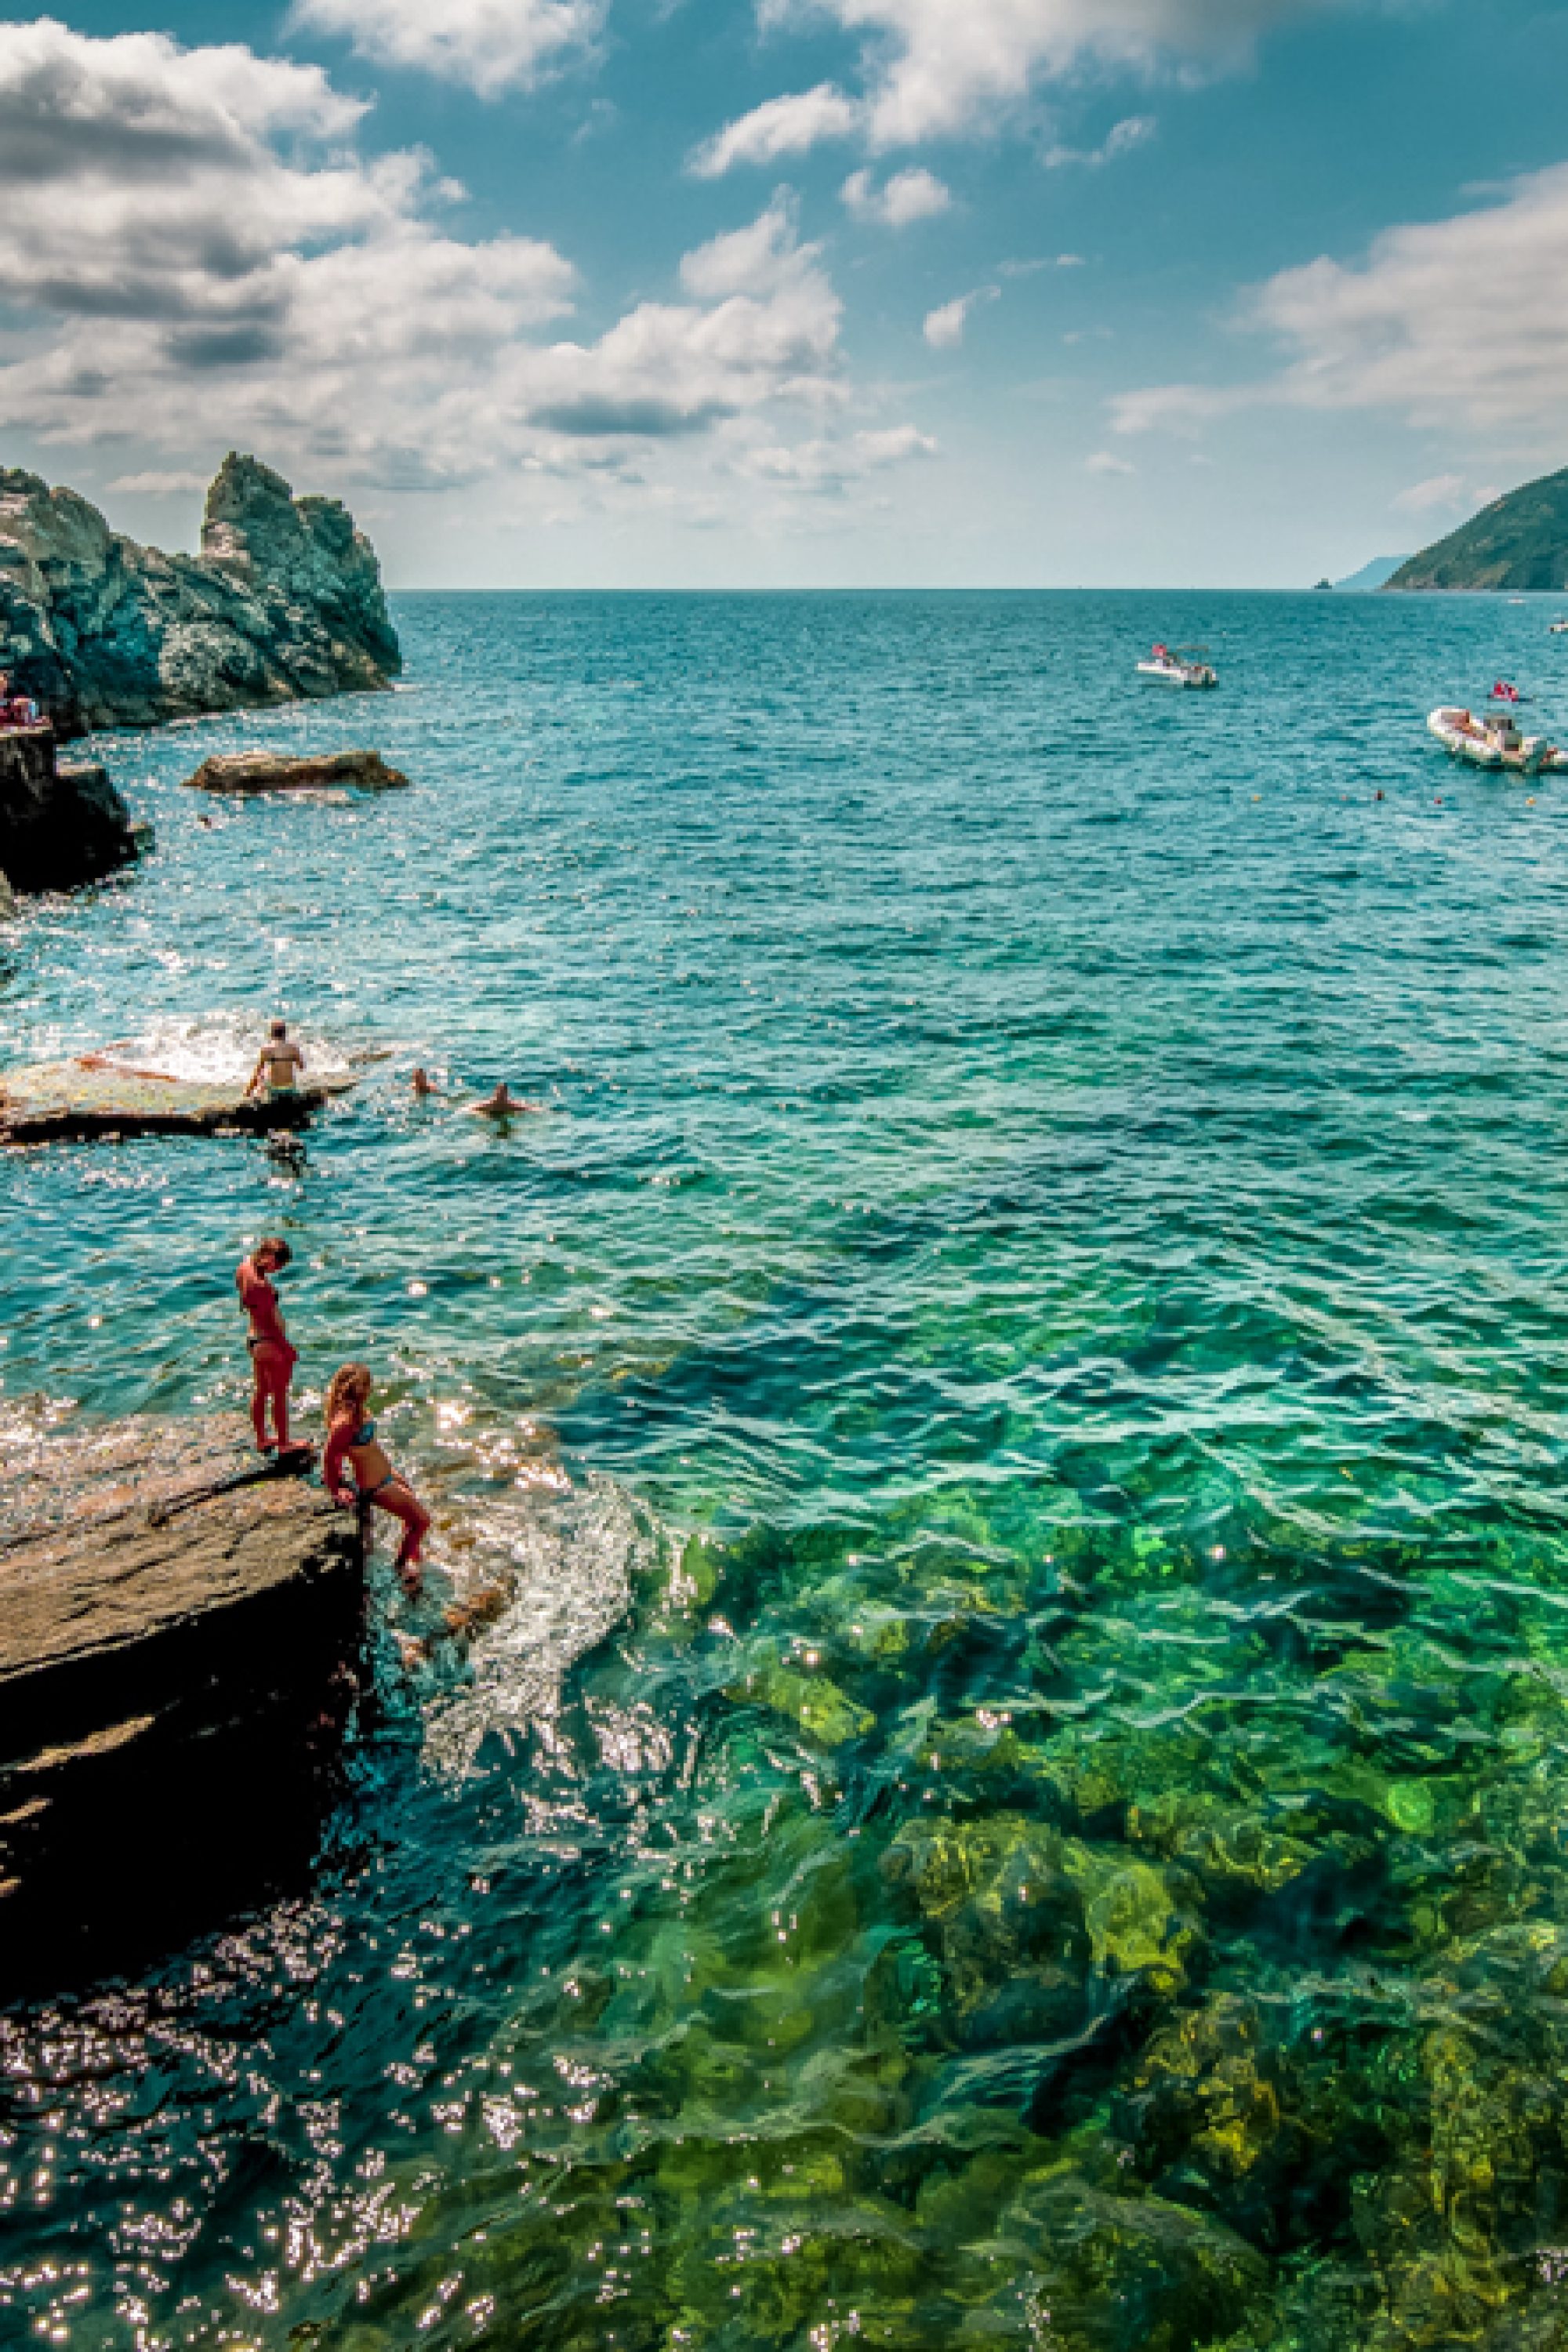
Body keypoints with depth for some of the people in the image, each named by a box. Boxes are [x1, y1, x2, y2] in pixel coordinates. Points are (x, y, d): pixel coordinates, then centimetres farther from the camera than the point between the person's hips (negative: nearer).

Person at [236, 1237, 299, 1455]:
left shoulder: (245, 1266, -6)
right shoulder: (260, 1285, -32)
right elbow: (270, 1322, -23)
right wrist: (287, 1349, -14)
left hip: (255, 1339, 9)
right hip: (270, 1343, -9)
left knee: (260, 1391, 23)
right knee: (279, 1395, 10)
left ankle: (262, 1440, 38)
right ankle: (283, 1444, 27)